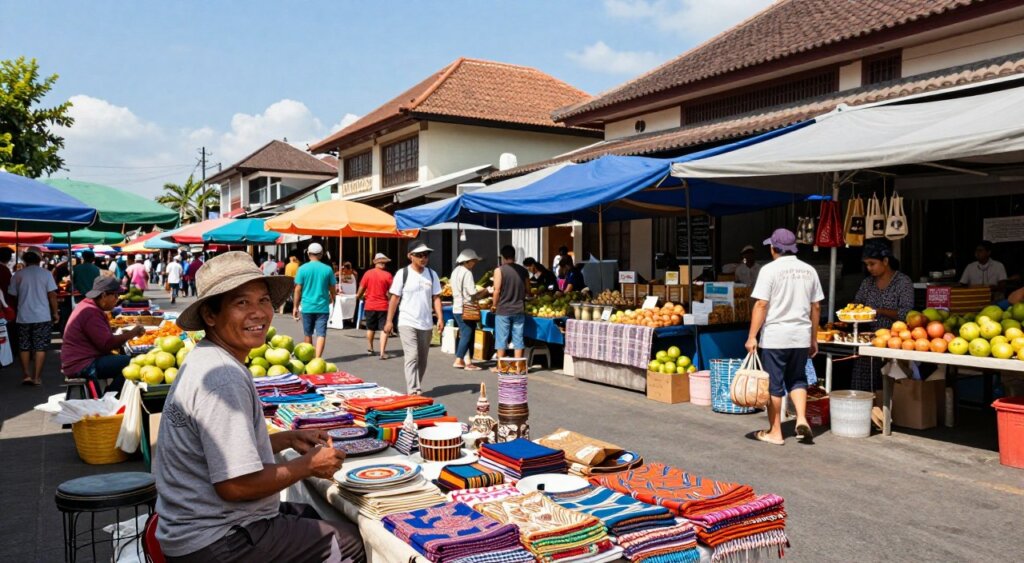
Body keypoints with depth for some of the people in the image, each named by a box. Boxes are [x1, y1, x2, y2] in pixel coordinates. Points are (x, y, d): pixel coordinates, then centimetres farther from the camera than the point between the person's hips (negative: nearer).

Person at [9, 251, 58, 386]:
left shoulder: (18, 275, 3)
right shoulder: (45, 273, -2)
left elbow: (13, 296, 7)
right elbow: (52, 295, -5)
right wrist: (55, 313, 4)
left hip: (23, 317, 2)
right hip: (42, 316, -1)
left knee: (24, 347, 12)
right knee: (40, 347, 3)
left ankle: (26, 374, 6)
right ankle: (37, 377, 1)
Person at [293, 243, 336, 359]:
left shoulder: (303, 268, -3)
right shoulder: (327, 269, -1)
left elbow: (298, 289, -3)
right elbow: (332, 289, 6)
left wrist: (296, 307, 6)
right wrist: (331, 299, 27)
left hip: (307, 307, 1)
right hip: (322, 307, -1)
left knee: (308, 334, 16)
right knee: (321, 334, -3)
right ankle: (317, 358, -17)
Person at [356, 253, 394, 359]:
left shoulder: (368, 274, -3)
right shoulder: (388, 275, -9)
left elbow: (361, 288, 1)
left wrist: (358, 296, 20)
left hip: (369, 305, 3)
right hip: (383, 306, -3)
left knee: (370, 328, 19)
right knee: (384, 329, -1)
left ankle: (370, 349, 34)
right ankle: (382, 352, -11)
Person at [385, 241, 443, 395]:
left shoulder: (432, 274, 5)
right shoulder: (403, 274, -5)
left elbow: (436, 298, 7)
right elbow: (395, 298, -3)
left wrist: (440, 318, -4)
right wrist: (389, 321, -5)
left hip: (426, 324, 4)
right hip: (407, 323, -4)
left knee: (422, 360, 13)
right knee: (412, 357, -13)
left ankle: (416, 388, 27)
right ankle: (413, 391, -14)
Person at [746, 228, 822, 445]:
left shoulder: (770, 270, -8)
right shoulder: (809, 270, 7)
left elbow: (761, 305, -13)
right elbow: (816, 307, 11)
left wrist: (752, 337, -10)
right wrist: (813, 338, 19)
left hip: (775, 336, -5)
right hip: (801, 335, 5)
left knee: (774, 384, 4)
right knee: (797, 379, 20)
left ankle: (775, 432, 10)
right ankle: (801, 418, 3)